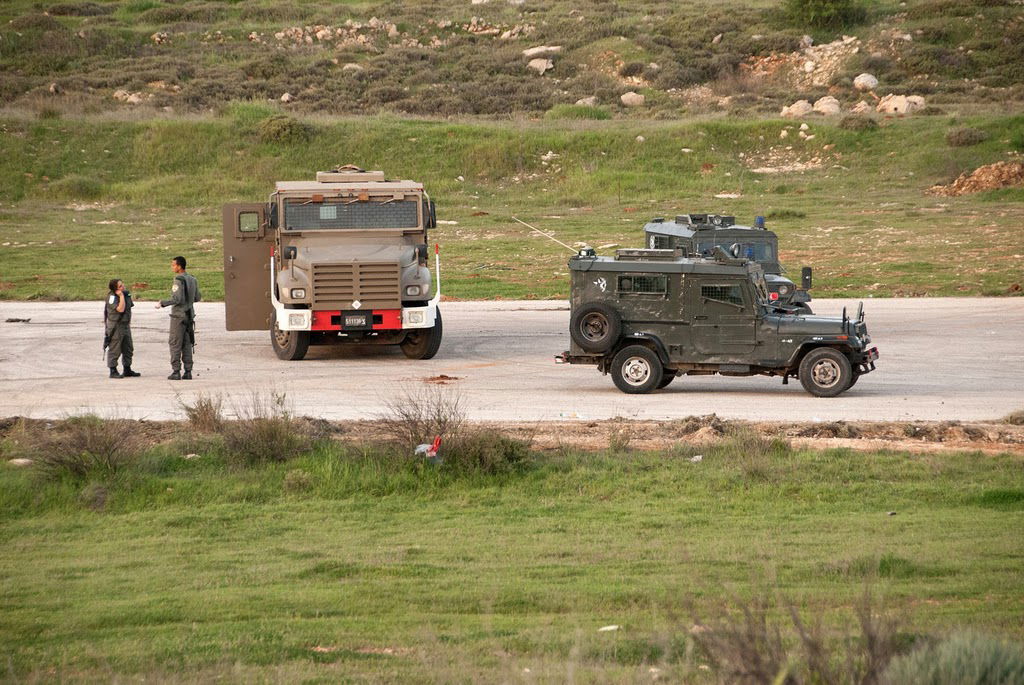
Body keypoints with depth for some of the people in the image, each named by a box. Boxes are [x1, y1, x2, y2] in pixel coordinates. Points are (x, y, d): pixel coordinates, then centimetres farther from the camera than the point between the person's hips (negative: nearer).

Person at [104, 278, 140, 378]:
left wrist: (129, 323, 18)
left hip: (125, 325, 8)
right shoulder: (111, 297, -17)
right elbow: (120, 309, -27)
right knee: (114, 349, -4)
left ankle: (127, 370, 22)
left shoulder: (127, 294, 7)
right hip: (115, 326, -8)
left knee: (128, 349, 13)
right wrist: (121, 296, -24)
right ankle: (113, 371, 1)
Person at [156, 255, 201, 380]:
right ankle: (188, 372, 5)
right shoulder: (192, 280, 8)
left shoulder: (179, 281, -15)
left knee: (175, 344, -3)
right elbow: (197, 298, 14)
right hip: (189, 314, 7)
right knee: (187, 344, 9)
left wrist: (162, 303, -11)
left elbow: (176, 299, -22)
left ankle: (176, 372, -6)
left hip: (178, 315, -7)